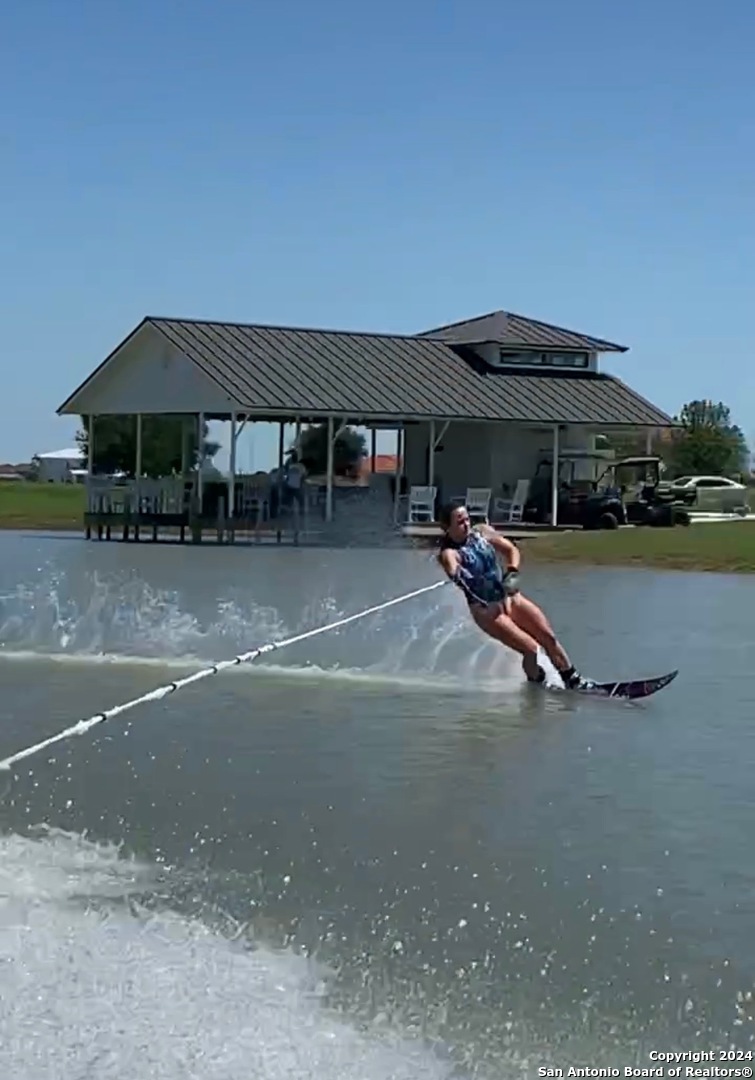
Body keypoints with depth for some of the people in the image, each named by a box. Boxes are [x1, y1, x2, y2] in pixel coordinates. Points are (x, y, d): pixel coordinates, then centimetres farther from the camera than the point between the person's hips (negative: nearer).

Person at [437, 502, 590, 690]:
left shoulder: (481, 532, 1)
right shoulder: (449, 553, -17)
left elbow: (511, 550, 7)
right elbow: (452, 568, -38)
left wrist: (512, 572, -12)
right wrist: (456, 575, -61)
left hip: (510, 597, 6)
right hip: (486, 609, -6)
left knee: (549, 638, 1)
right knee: (531, 650, -14)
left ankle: (574, 681, 17)